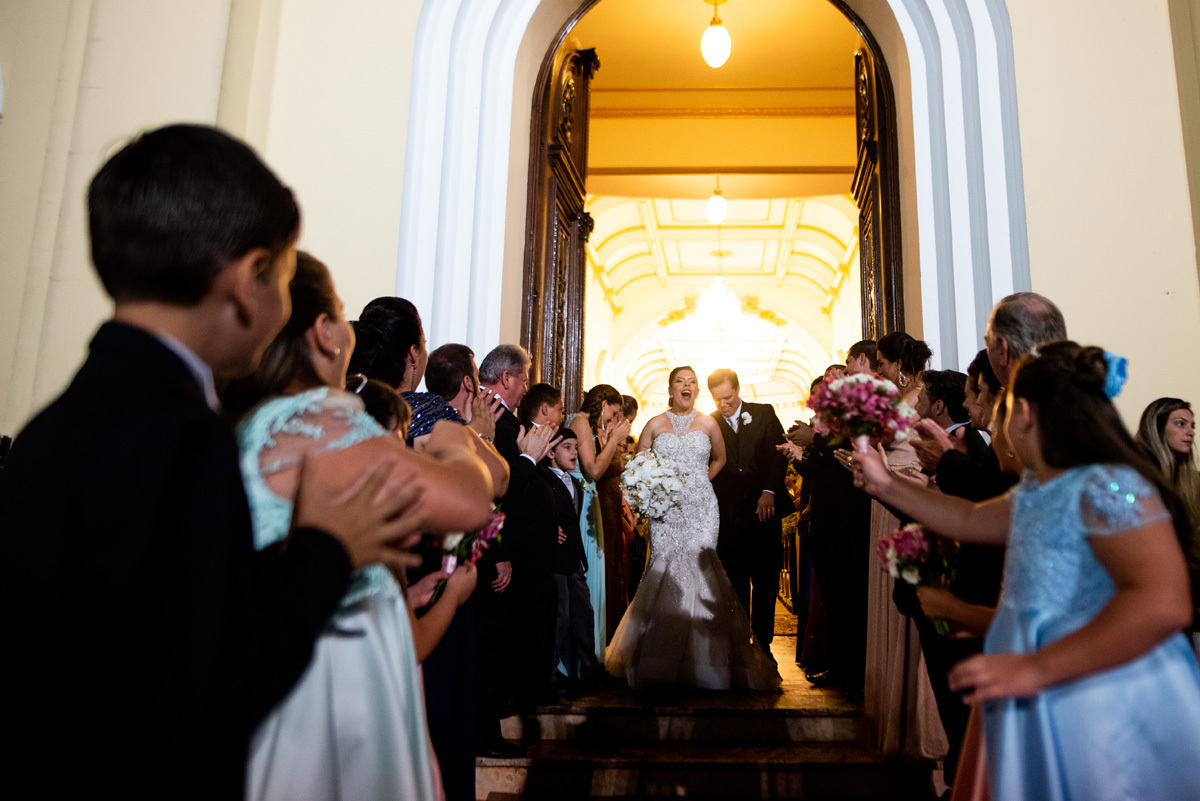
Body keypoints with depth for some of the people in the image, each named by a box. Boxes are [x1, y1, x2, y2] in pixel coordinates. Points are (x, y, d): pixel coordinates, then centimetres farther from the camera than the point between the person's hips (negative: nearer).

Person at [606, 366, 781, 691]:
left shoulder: (708, 424, 9)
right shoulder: (655, 425, 8)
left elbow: (719, 459, 23)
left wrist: (698, 482, 12)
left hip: (701, 509, 0)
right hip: (665, 510, 0)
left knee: (698, 570, -10)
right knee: (665, 571, -7)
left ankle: (704, 661, 2)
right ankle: (661, 660, 2)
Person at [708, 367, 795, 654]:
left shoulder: (764, 413, 7)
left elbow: (779, 452, 0)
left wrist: (769, 491, -12)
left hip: (764, 509, 0)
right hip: (728, 516, 0)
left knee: (766, 582, 3)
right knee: (734, 586, 5)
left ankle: (762, 646, 16)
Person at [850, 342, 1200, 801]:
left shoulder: (1106, 487, -20)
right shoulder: (1034, 492, 8)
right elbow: (970, 520, 24)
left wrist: (1033, 669, -30)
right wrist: (885, 485, 22)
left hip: (1112, 713, -8)